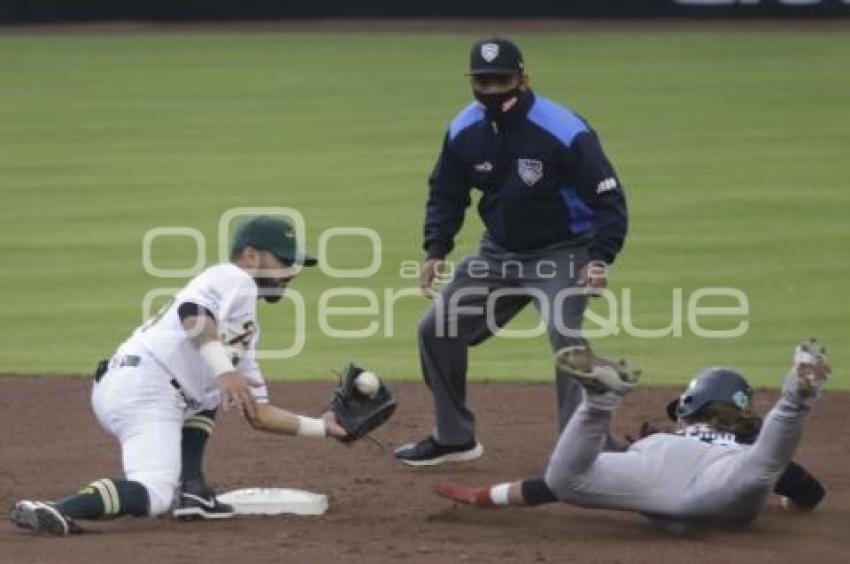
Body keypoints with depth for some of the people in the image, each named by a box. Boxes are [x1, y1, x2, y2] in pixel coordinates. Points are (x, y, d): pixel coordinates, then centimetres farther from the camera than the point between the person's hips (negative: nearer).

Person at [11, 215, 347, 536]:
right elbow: (192, 312, -19)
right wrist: (224, 371, -29)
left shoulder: (246, 331, 32)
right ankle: (53, 513, -36)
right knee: (153, 496, -22)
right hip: (143, 386, -10)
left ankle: (192, 488, 12)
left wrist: (321, 427, 25)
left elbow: (258, 414, 32)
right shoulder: (233, 279, 4)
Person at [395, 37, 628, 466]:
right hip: (499, 252, 6)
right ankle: (454, 438, 26)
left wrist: (599, 259, -35)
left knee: (564, 335, -30)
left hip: (560, 253, -6)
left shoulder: (565, 133, -25)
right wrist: (436, 250, -7)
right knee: (437, 331, 8)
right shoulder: (463, 132, -8)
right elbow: (446, 194, 8)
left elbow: (608, 199, -22)